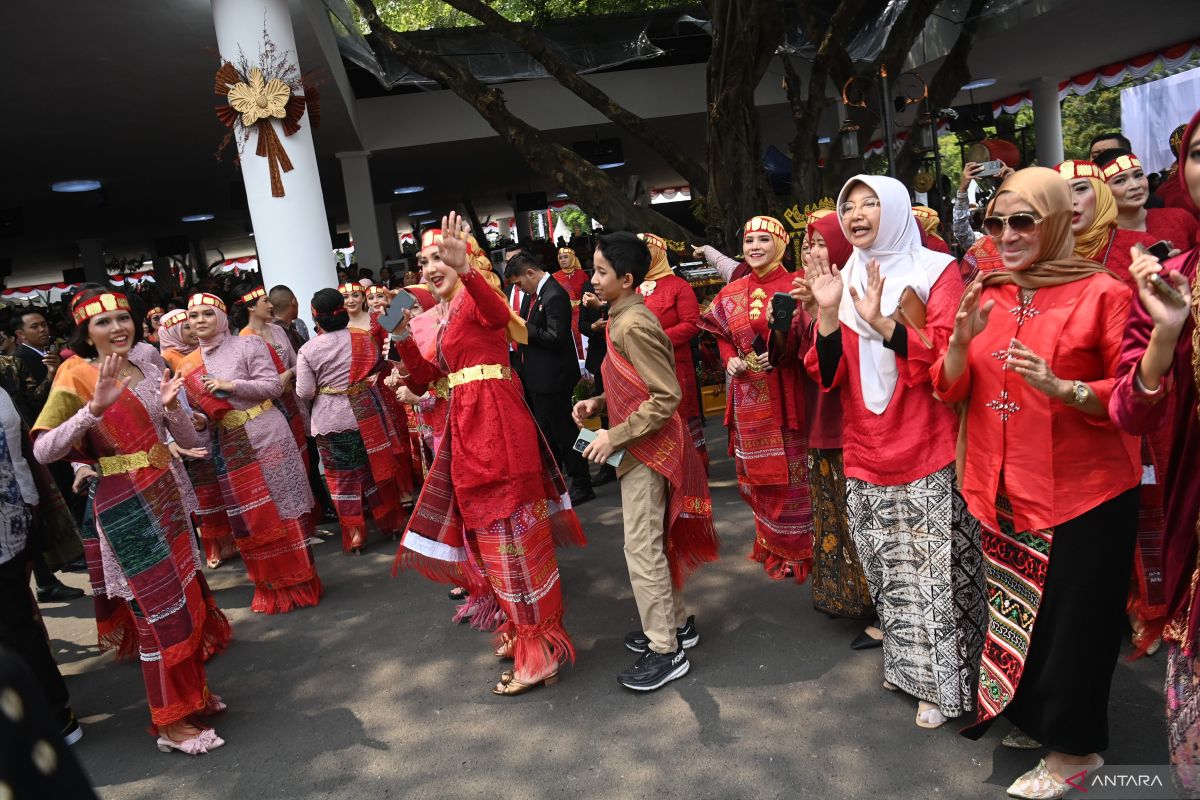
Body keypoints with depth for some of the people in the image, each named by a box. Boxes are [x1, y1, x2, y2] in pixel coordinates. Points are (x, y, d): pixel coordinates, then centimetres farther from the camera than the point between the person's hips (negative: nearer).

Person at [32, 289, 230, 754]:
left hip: (167, 495, 6)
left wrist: (172, 405, -14)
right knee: (159, 606, 0)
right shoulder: (76, 376, -10)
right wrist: (94, 407, -32)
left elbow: (189, 441, 5)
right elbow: (42, 450, -21)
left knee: (185, 594, 15)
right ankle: (171, 721, 15)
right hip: (123, 504, -6)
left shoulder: (149, 371, 5)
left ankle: (191, 690, 34)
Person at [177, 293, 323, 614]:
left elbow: (274, 386, -11)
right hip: (228, 447, 5)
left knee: (281, 508, 0)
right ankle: (271, 586, 22)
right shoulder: (189, 365, 8)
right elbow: (196, 408, 15)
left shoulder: (248, 345, -6)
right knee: (248, 518, 8)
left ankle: (298, 581, 12)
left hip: (266, 435, -5)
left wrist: (229, 385, -18)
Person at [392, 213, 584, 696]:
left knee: (510, 534, -4)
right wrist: (401, 337, 6)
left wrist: (464, 270, -50)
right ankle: (523, 629, 34)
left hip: (493, 425, -10)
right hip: (469, 427, 10)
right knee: (489, 532, 18)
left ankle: (539, 653, 8)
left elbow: (499, 315, -34)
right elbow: (427, 375, 20)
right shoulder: (450, 312, 19)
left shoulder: (474, 296, -9)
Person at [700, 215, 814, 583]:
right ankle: (774, 548, 31)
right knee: (759, 472, 14)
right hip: (748, 395, 5)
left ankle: (799, 548, 19)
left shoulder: (795, 287, -5)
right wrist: (730, 360, -2)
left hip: (786, 394, -5)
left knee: (791, 470, 1)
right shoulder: (732, 293, 9)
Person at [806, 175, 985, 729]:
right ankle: (908, 663, 30)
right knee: (891, 567, 12)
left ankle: (942, 680, 17)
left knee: (936, 567, 0)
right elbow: (829, 375, 2)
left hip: (929, 452, -4)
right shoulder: (842, 282, 10)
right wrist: (828, 314, -13)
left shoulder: (936, 271, -2)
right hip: (867, 453, 4)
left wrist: (882, 323, -25)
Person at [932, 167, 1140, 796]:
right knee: (1016, 614, 16)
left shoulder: (1103, 292, -9)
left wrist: (1062, 388, -25)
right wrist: (962, 340, -14)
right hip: (1004, 492, 5)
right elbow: (949, 390, 5)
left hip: (1082, 493, -4)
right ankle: (1032, 718, 38)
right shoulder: (986, 295, 6)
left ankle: (1072, 744, 28)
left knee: (1073, 620, 7)